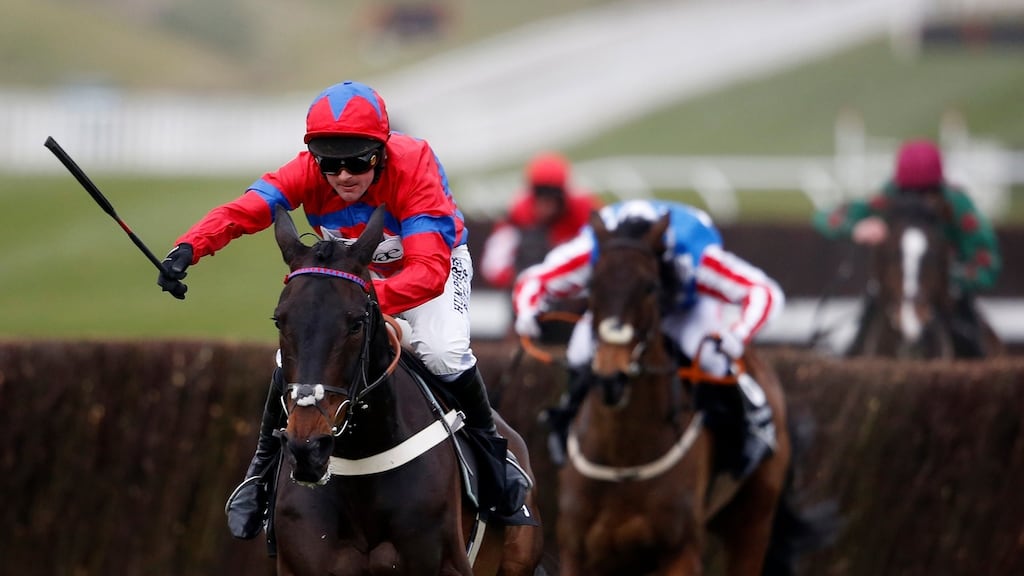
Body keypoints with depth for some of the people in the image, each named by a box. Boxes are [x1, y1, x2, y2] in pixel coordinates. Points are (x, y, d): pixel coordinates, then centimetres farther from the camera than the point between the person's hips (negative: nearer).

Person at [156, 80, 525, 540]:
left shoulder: (413, 166, -39)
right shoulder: (308, 172, -29)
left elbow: (430, 271, -48)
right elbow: (242, 211, -43)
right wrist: (187, 249, -62)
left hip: (435, 264, -3)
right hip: (351, 271, 3)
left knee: (442, 352, -28)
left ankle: (490, 448, 0)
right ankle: (263, 471, 10)